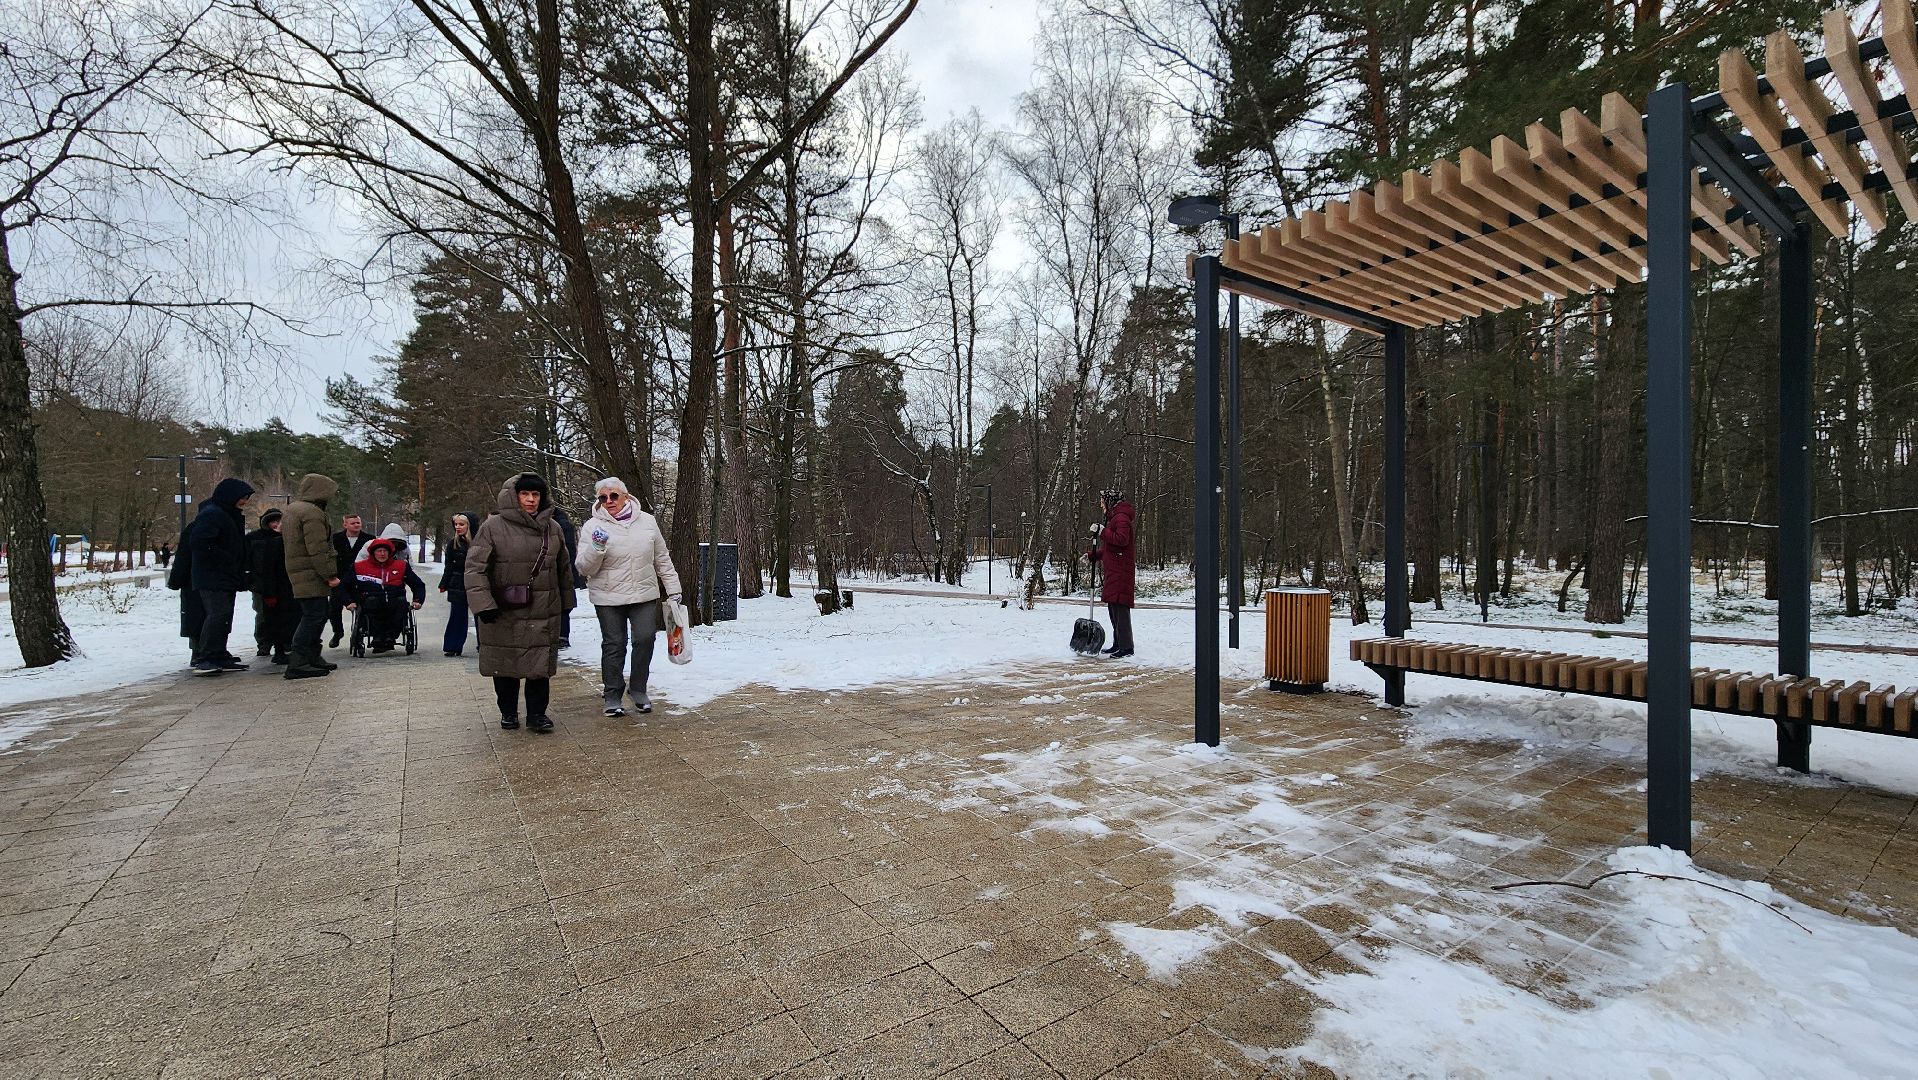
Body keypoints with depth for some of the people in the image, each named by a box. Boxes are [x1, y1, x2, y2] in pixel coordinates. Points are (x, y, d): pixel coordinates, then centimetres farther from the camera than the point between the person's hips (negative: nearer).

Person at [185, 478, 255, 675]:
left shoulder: (230, 515, 19)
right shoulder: (211, 514, -13)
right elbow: (198, 542, -23)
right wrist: (226, 559, -18)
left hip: (227, 578, 10)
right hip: (213, 578, -10)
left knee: (224, 617, 12)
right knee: (218, 614, -17)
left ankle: (219, 657, 18)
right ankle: (205, 660, -15)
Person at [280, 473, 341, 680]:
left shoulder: (292, 510, 19)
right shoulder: (312, 513, -15)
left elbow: (285, 539, 28)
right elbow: (318, 549, -21)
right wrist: (330, 574, -18)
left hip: (299, 573, 11)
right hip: (311, 575, -11)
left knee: (316, 616, 17)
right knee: (313, 616, -10)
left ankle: (313, 657, 25)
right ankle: (298, 664, -12)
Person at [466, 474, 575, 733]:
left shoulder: (552, 528, 7)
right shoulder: (494, 526, -6)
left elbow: (563, 568, 15)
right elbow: (475, 567, -8)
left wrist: (566, 601, 19)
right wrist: (483, 603, -17)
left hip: (543, 612, 2)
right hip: (504, 612, -2)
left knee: (541, 663, 4)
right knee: (505, 663, 10)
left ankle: (537, 712, 17)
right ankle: (508, 711, 28)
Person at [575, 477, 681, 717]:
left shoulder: (647, 521, 5)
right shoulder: (594, 526, -2)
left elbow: (662, 559, 12)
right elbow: (583, 568, -6)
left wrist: (673, 589, 11)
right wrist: (596, 548, -24)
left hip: (645, 594, 2)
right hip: (608, 598, -2)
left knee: (645, 639, -1)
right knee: (614, 645, 4)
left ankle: (639, 690, 18)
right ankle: (613, 696, 18)